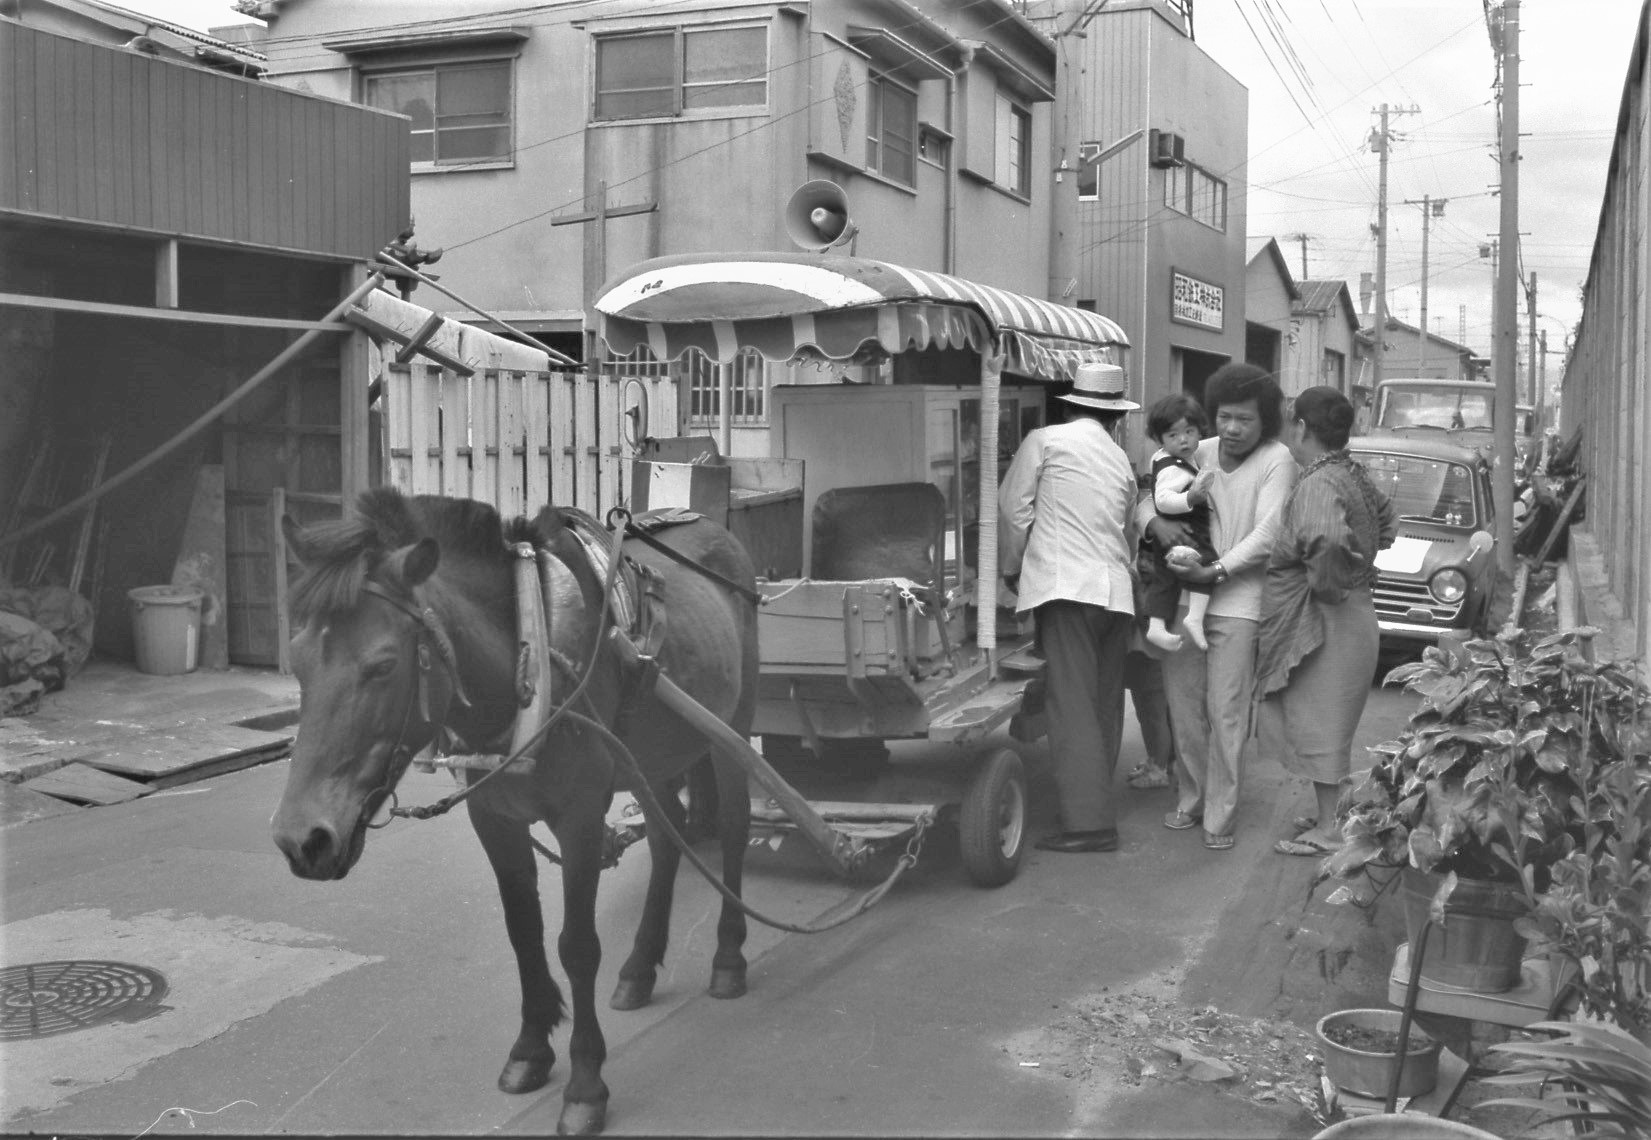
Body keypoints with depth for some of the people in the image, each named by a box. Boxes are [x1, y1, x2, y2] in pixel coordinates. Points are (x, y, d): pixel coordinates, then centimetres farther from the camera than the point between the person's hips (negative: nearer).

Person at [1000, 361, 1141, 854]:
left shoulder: (1045, 441, 2)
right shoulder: (1122, 461, 19)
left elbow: (1012, 509, 0)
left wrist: (1010, 568, 12)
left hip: (1067, 589, -6)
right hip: (1117, 591, 6)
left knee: (1073, 706, -9)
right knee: (1105, 705, 11)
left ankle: (1088, 821, -13)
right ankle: (1098, 807, 16)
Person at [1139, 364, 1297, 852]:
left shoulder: (1276, 460, -3)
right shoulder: (1198, 453, 10)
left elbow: (1267, 533, -11)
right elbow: (1143, 496, 12)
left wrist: (1216, 570, -19)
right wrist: (1154, 521, -11)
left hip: (1236, 601, -4)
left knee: (1226, 713, -5)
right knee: (1183, 706, 9)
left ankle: (1219, 816, 2)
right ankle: (1190, 798, 24)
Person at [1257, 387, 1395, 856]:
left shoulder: (1318, 485, -22)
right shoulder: (1352, 473, 9)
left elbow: (1325, 539, -41)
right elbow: (1383, 515, 30)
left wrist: (1326, 580, -24)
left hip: (1324, 622, -10)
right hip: (1351, 617, 10)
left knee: (1319, 726, -1)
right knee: (1328, 725, 18)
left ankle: (1329, 830, 7)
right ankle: (1332, 813, 28)